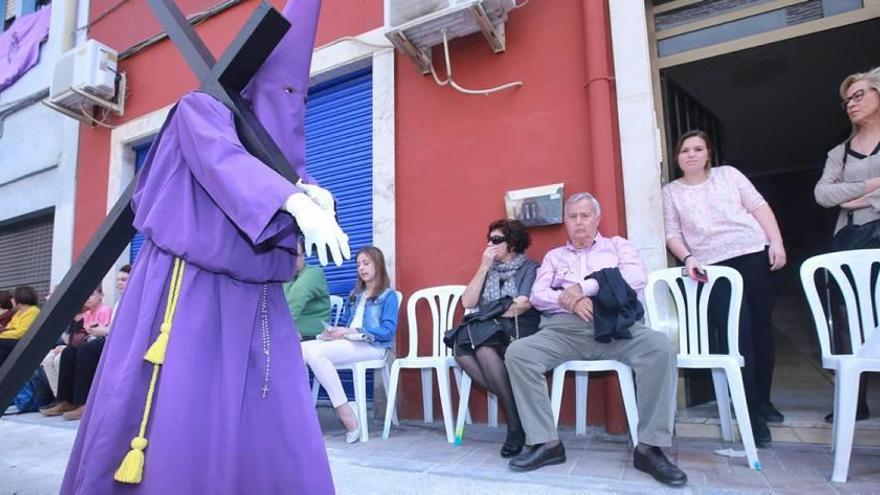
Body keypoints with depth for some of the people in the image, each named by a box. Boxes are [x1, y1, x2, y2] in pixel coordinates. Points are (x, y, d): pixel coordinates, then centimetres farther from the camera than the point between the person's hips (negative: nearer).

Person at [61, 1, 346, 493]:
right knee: (173, 428, -1)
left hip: (257, 304, 6)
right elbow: (223, 161, -20)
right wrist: (294, 203, -36)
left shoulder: (280, 132, 18)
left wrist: (313, 194, -15)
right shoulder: (201, 108, 0)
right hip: (189, 294, -5)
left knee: (280, 437, 2)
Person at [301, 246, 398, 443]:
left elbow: (388, 331, -7)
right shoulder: (355, 294, 28)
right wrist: (336, 331, 1)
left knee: (313, 352, -29)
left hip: (371, 345, -7)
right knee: (300, 349, -19)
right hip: (349, 343, 7)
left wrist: (354, 331, -15)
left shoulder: (388, 295, 6)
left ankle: (347, 415, -26)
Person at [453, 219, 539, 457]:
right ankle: (515, 402, -18)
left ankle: (516, 422, -22)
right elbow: (467, 302, 7)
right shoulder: (488, 270, 21)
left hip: (521, 332, -5)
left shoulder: (530, 268, 6)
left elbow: (522, 306, -10)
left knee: (484, 347, -35)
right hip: (488, 334, 5)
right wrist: (484, 267, 3)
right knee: (461, 348, -27)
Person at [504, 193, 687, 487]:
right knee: (517, 353, -24)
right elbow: (537, 295, 11)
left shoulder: (617, 245, 21)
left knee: (661, 347, -31)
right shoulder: (554, 256, 25)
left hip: (616, 327, -1)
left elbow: (636, 277, 0)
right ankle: (546, 443, -17)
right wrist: (569, 300, -10)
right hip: (564, 330, 2)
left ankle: (650, 447, -21)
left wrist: (583, 287, -7)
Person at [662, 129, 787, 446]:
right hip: (714, 266, -2)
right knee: (736, 335, -10)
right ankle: (752, 412, -3)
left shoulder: (728, 174, 13)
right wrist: (687, 258, -12)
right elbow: (672, 234, 5)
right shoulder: (671, 192, 10)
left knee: (762, 330, 6)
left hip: (754, 255, 2)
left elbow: (759, 207, 8)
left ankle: (763, 400, 23)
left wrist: (776, 243, -2)